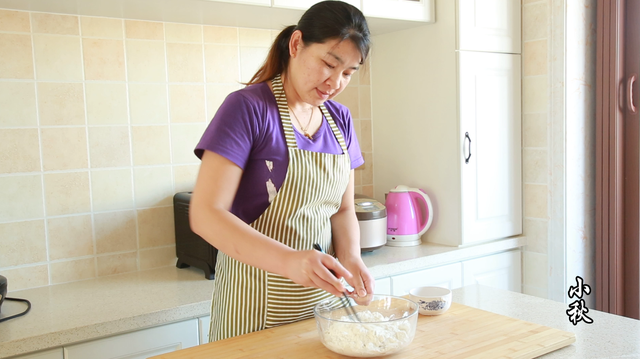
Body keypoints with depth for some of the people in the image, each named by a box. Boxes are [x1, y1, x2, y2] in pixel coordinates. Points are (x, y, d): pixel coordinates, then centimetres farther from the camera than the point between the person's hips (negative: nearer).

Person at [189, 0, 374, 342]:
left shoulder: (340, 119, 5)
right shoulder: (247, 107, -14)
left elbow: (343, 210, 9)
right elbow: (205, 214, -21)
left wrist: (350, 259, -12)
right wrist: (290, 261, -33)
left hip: (322, 293, 6)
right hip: (257, 302, -5)